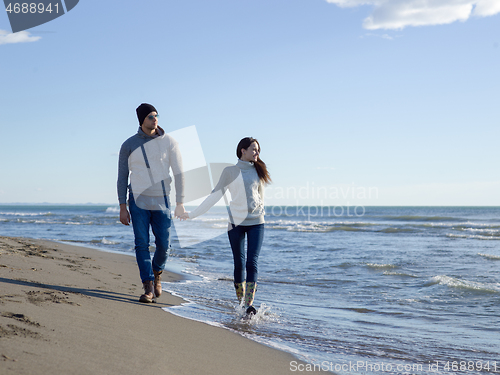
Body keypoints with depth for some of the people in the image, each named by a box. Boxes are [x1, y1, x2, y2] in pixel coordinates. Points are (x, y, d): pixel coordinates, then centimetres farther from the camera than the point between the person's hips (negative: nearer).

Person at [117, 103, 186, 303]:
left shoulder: (169, 142, -2)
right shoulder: (129, 145, -1)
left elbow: (179, 173, 1)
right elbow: (122, 177, 2)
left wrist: (180, 202, -4)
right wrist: (122, 207, -2)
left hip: (162, 201, 1)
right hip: (138, 201, 0)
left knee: (164, 245, 2)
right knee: (142, 244, -5)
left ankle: (156, 272, 33)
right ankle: (148, 288, -2)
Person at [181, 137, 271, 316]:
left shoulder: (258, 171, 10)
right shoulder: (230, 172, 2)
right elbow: (215, 196, 3)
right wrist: (192, 214, 1)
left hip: (256, 222, 2)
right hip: (236, 222, -1)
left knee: (252, 262, -9)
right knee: (239, 263, 2)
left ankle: (249, 304, -14)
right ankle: (240, 301, 12)